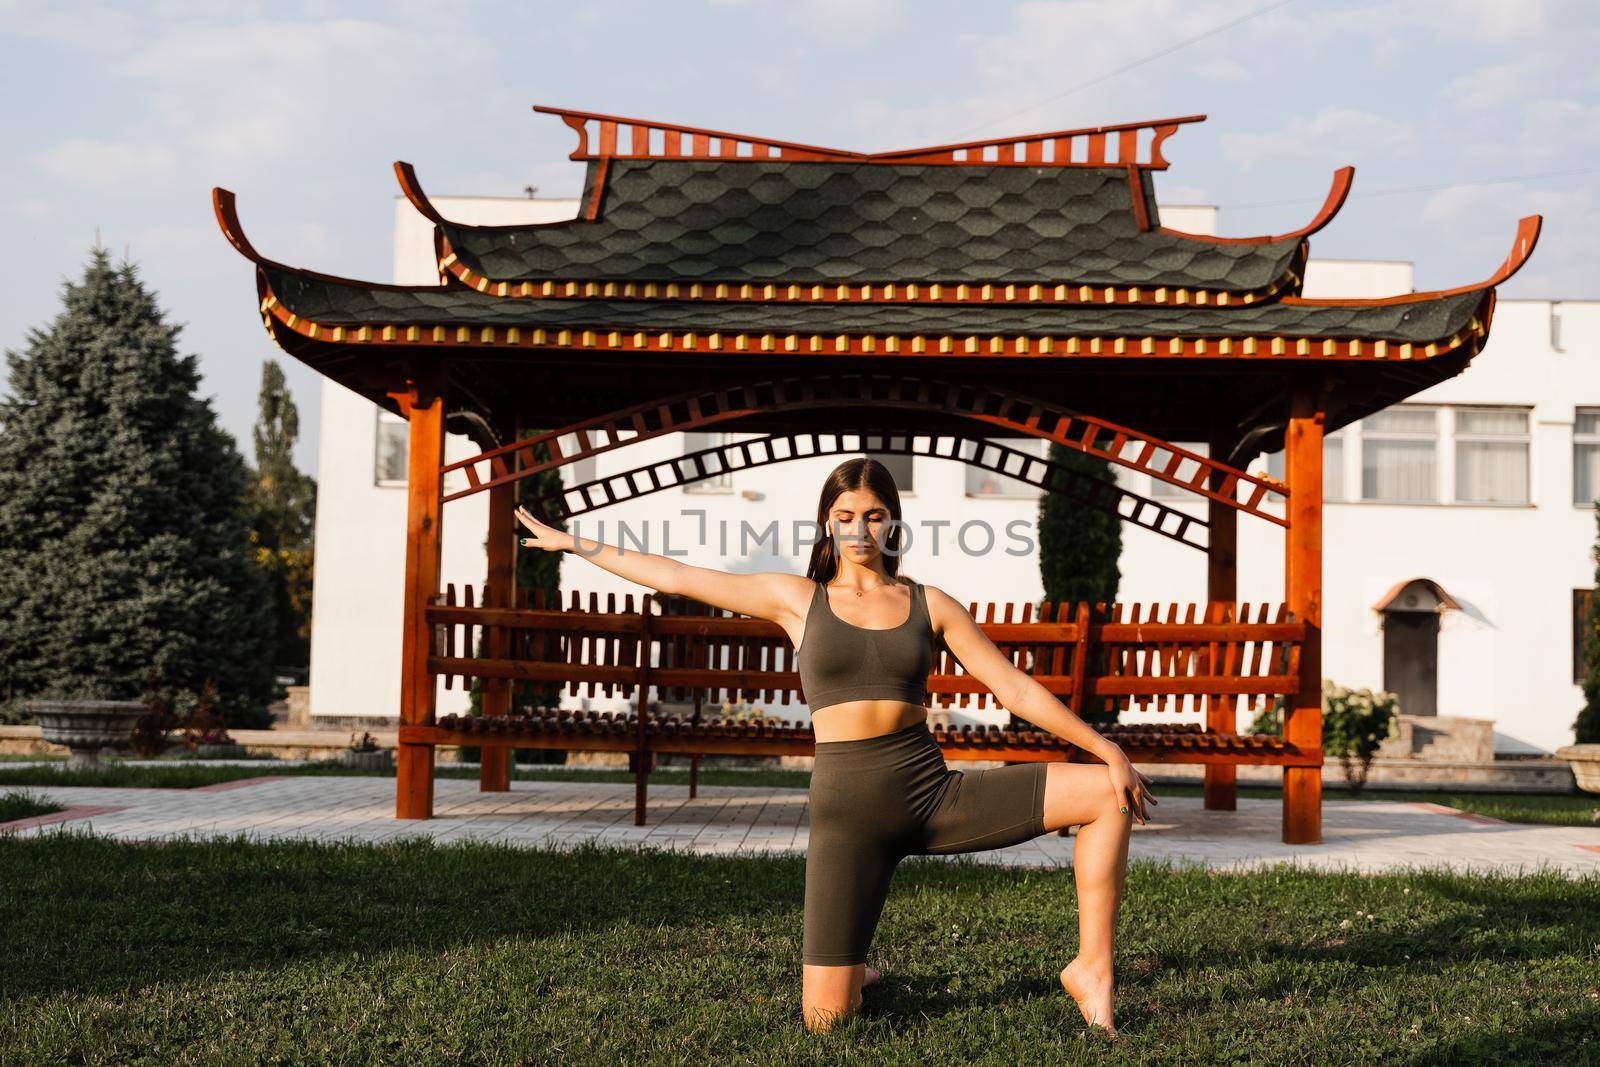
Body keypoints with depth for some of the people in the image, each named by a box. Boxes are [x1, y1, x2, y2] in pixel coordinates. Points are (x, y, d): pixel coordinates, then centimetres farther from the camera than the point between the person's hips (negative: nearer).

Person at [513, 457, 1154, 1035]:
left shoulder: (931, 605, 7)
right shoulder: (797, 599, 6)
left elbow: (1014, 686, 5)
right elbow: (676, 576, 10)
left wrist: (1106, 749, -1)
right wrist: (575, 545, 12)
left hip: (933, 792, 1)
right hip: (847, 808, -1)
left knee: (1108, 794, -13)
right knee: (824, 1019, -6)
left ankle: (1091, 970, -2)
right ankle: (856, 975, 32)